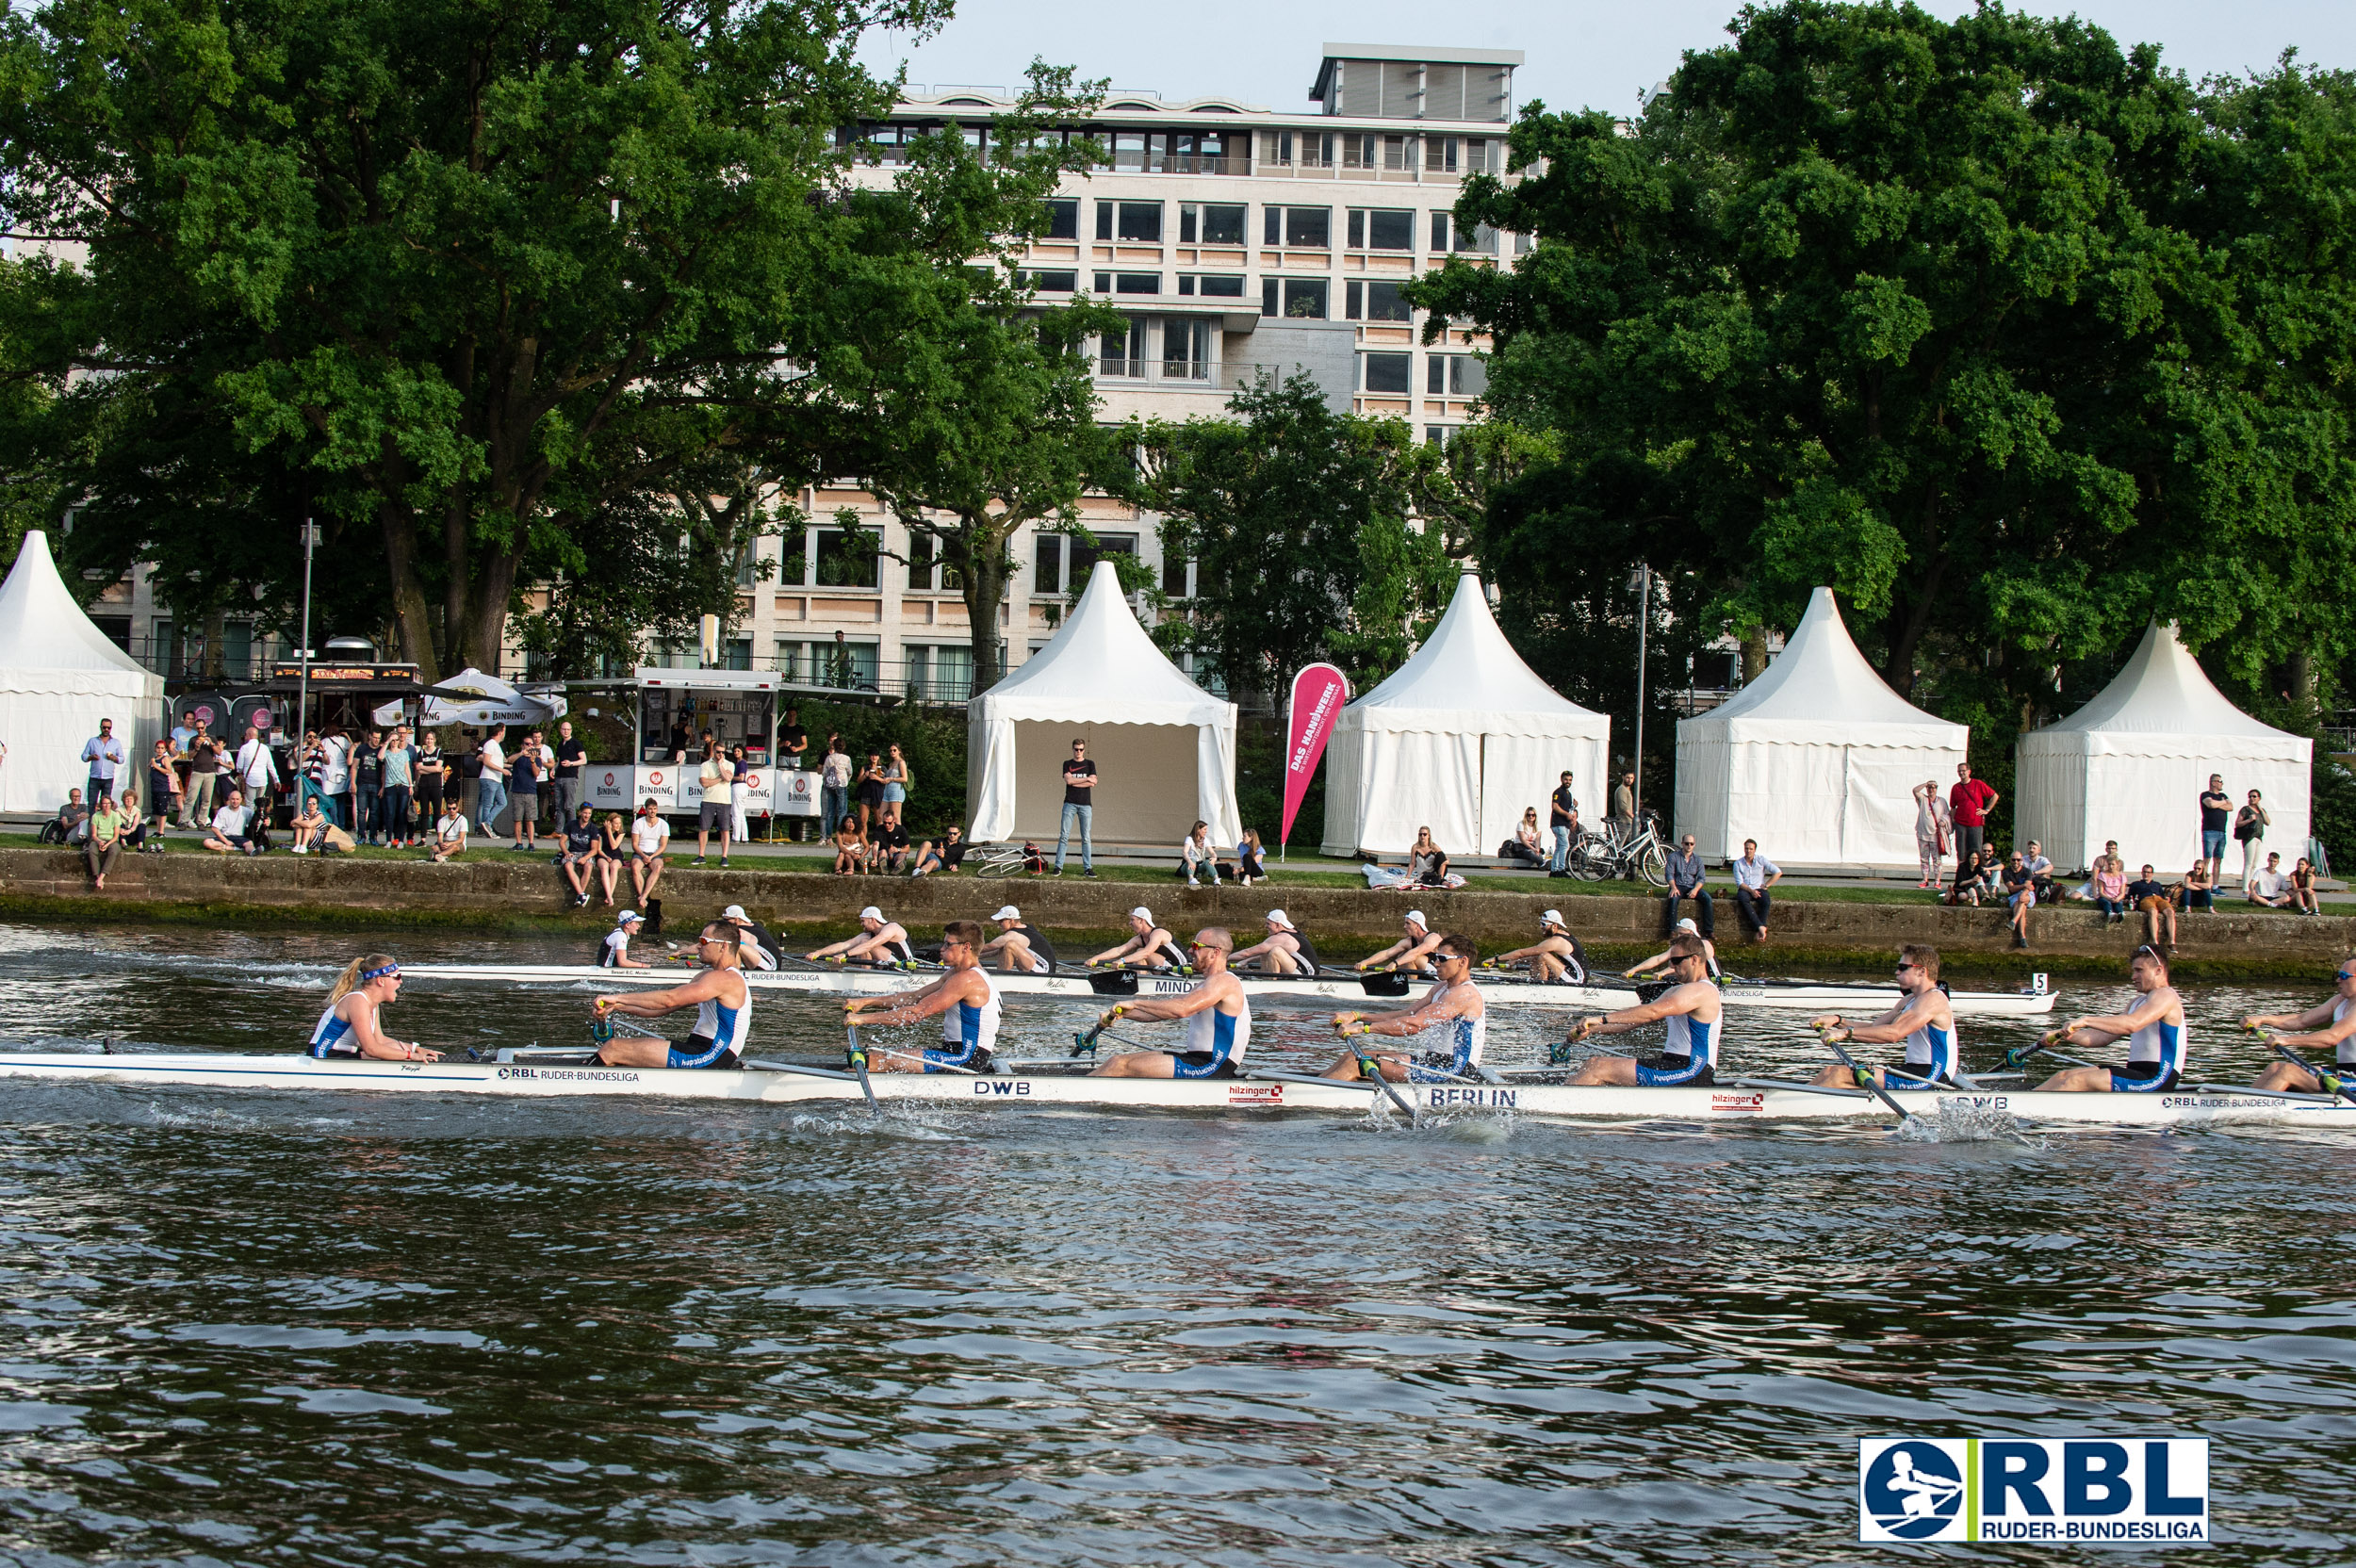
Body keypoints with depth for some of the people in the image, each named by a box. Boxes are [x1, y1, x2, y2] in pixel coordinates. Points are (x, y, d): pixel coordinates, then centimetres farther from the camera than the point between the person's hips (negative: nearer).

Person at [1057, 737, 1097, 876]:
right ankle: (1058, 866, -4)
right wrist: (1086, 779, -6)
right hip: (1070, 803, 0)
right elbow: (1068, 780, -7)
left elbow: (1093, 783, -4)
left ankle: (1088, 867, 3)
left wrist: (1074, 782, -6)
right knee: (1064, 836, -6)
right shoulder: (1067, 764, 10)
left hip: (1085, 804, 0)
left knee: (1086, 838, 0)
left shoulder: (1090, 764, 10)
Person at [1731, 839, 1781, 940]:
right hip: (1745, 890, 0)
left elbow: (1778, 872, 3)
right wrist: (1751, 891, -20)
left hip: (1758, 889, 0)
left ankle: (1760, 930, -36)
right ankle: (1761, 927, -43)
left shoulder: (1761, 860, 5)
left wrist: (1766, 885, -3)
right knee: (1743, 899, -37)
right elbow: (1739, 882, -3)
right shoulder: (1738, 864, 6)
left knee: (1766, 899, -35)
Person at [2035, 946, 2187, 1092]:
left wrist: (2085, 1021, -28)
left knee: (2078, 1081, -21)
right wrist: (2065, 1035, 2)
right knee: (2064, 1076, 0)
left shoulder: (2165, 996, -8)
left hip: (2156, 1080, -10)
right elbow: (2103, 1037, 18)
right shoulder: (2139, 1003, 24)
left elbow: (2132, 1024, -27)